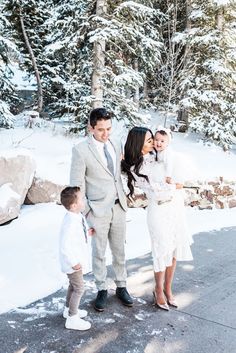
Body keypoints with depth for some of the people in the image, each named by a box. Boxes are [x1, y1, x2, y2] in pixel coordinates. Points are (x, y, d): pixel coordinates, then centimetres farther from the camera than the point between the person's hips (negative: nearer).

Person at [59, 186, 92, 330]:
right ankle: (72, 318, 20)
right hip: (73, 262, -9)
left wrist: (87, 232, 5)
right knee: (79, 289, 4)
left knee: (73, 285, 25)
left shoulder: (77, 217, -3)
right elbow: (65, 246, -31)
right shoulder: (70, 223, -32)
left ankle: (69, 309, 45)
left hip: (77, 260, 9)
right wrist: (74, 263, -24)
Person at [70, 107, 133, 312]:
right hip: (97, 210, -4)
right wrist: (84, 213, -11)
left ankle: (121, 287, 32)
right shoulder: (81, 150, -13)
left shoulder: (114, 145, 3)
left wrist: (124, 199, 7)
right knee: (99, 253, 10)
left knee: (119, 250, 16)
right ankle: (102, 290, 27)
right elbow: (77, 185, -11)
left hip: (118, 207, 5)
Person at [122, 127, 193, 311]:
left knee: (175, 249, 9)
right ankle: (159, 290, 24)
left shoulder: (156, 155, 9)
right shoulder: (135, 167, -11)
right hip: (159, 211, -6)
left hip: (176, 205, 6)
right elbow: (155, 188, -11)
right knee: (163, 251, 1)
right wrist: (175, 186, 0)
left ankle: (168, 289, 25)